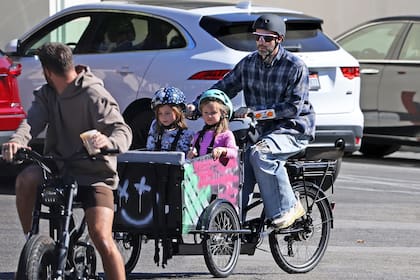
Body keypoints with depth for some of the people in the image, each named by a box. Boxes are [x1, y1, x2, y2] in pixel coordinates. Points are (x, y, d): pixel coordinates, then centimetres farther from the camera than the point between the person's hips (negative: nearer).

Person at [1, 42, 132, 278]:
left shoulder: (94, 95, -10)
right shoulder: (47, 95, 9)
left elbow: (122, 130, -20)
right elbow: (32, 121, -8)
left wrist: (108, 141, -46)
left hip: (94, 174, -5)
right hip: (58, 167, 5)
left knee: (101, 237, -21)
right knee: (25, 179, -27)